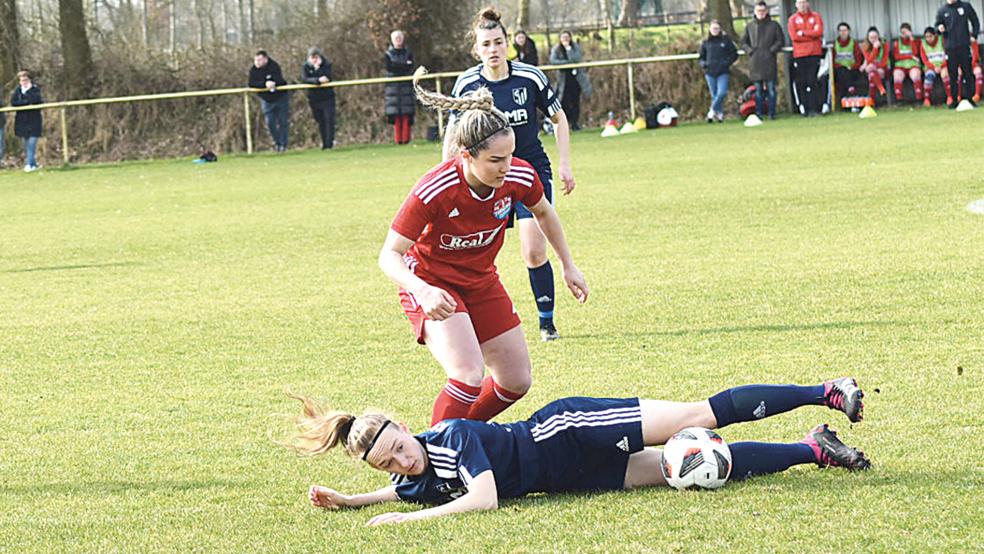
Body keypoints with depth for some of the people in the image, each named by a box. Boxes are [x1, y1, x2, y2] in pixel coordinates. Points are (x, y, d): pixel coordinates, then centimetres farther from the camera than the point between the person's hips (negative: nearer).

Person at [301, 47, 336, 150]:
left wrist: (318, 68, -25)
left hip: (327, 98, -2)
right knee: (320, 122, 8)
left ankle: (329, 143, -11)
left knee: (329, 119, -12)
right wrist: (318, 80, -34)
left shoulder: (326, 65, -5)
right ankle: (324, 143, 18)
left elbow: (328, 78, -20)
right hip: (314, 98, 2)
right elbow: (304, 79, -21)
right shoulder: (305, 67, -3)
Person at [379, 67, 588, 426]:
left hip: (481, 282, 6)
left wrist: (568, 265, 11)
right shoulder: (433, 191, -34)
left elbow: (544, 213, 6)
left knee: (516, 382, 8)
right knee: (469, 375, -27)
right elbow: (389, 255, -30)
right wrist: (423, 292, -48)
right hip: (432, 284, -6)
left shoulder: (519, 177, -20)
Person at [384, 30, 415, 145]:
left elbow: (410, 69, -2)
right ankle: (398, 138, -4)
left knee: (406, 114, -8)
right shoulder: (388, 54, 11)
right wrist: (404, 65, -9)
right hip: (393, 86, 0)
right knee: (396, 113, -6)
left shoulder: (408, 54, 11)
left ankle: (406, 138, -7)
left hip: (406, 85, 0)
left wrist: (396, 67, -11)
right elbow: (389, 67, -5)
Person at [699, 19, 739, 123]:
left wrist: (727, 62, -9)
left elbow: (734, 54, 6)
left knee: (722, 93, -17)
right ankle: (720, 114, 13)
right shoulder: (706, 42, 9)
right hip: (710, 73, 2)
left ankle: (713, 111, 1)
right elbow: (701, 57, 18)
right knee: (714, 95, 3)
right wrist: (703, 64, -3)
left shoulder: (726, 40, 3)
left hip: (723, 72, -2)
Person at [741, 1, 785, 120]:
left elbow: (780, 41, 5)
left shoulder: (774, 26, 5)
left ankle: (772, 113, -1)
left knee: (771, 88, -4)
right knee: (758, 89, 3)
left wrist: (772, 50, -7)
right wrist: (750, 50, 0)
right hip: (755, 62, 2)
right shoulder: (749, 27, 11)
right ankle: (759, 113, 6)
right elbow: (743, 42, 16)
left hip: (769, 61, -2)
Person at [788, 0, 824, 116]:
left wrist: (803, 33, -6)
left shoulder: (816, 16, 9)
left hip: (814, 53, -1)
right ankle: (805, 109, 2)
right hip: (799, 55, 1)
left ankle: (814, 109, -10)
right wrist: (811, 35, -4)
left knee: (812, 81, -8)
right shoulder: (793, 19, 8)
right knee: (801, 82, -1)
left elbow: (819, 31, -6)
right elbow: (794, 36, -5)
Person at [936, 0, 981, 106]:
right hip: (950, 47, 0)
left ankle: (968, 98, 6)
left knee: (967, 73, 0)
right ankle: (953, 100, 7)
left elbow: (975, 21, 14)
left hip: (964, 46, 0)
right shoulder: (942, 11, 6)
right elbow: (937, 25, 13)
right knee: (952, 75, 1)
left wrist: (974, 35, 4)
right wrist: (939, 28, -10)